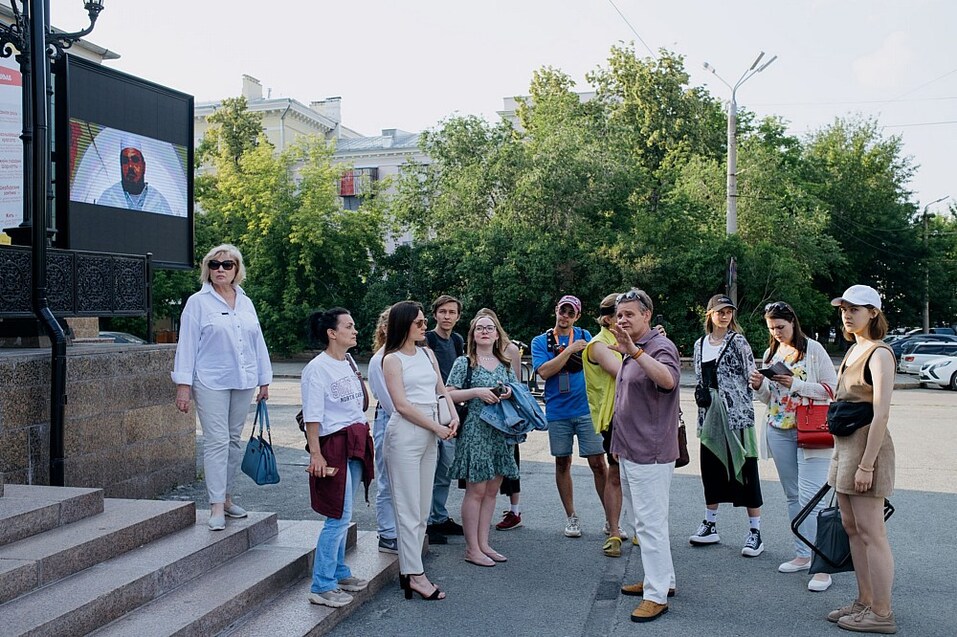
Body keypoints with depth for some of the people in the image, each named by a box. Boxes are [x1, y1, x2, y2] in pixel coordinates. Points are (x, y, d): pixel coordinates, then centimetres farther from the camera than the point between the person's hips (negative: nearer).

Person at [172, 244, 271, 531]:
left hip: (243, 382, 5)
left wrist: (264, 380, 14)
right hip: (211, 383, -5)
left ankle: (226, 496, 22)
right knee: (217, 441, -8)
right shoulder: (198, 302, -1)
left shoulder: (245, 303, 12)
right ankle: (216, 507, -4)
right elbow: (187, 344, -4)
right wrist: (183, 384, -10)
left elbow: (257, 342, 16)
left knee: (234, 440, 11)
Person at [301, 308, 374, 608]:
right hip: (334, 445, -8)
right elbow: (312, 415, -16)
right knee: (339, 517, -7)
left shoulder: (350, 362, 11)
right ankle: (321, 587, 3)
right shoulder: (318, 367, -13)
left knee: (342, 515, 16)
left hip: (356, 443, 8)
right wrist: (316, 454, -19)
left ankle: (339, 572, 28)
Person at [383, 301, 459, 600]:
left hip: (429, 435, 7)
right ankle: (414, 575, 3)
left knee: (423, 507, 10)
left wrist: (454, 416, -2)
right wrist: (437, 428, -11)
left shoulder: (427, 354, 14)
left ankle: (410, 567, 19)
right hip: (405, 433, -7)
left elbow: (441, 389, 16)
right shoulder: (392, 359, -6)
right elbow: (402, 404, -12)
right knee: (409, 507, -3)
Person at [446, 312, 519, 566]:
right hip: (475, 432, -5)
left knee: (492, 490, 9)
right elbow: (449, 395, -8)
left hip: (500, 433, 6)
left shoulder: (504, 364, 12)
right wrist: (477, 392, -18)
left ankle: (483, 544, 19)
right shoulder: (464, 363, -2)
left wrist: (509, 393, -3)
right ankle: (472, 549, 6)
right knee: (476, 490, -3)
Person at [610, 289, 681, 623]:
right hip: (631, 452, 10)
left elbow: (668, 379, -36)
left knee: (650, 523, -5)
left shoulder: (660, 346, -13)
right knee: (646, 521, 18)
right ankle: (662, 579, 30)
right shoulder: (630, 352, 15)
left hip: (650, 454, -10)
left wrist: (634, 351, -44)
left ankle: (656, 596, 2)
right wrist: (620, 444, 22)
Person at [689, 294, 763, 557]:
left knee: (745, 471, -2)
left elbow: (751, 378, -6)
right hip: (710, 417, 6)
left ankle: (755, 532, 5)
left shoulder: (738, 342, -4)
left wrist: (743, 410, -10)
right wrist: (700, 393, 1)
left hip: (737, 416, -5)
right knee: (711, 470, 12)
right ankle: (710, 525, 24)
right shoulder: (700, 344, 12)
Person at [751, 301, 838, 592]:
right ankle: (803, 554, 21)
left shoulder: (813, 349, -4)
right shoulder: (770, 353, 13)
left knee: (811, 497, -11)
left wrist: (795, 384, -18)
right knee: (793, 496, 12)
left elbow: (831, 388, -8)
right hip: (779, 431, 6)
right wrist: (758, 386, -4)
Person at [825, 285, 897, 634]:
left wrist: (866, 465, -21)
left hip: (866, 446, -9)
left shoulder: (879, 353, -14)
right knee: (852, 529, 14)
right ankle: (865, 602, 24)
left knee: (871, 533, -2)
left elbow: (881, 413, -20)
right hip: (844, 446, 9)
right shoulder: (853, 350, 14)